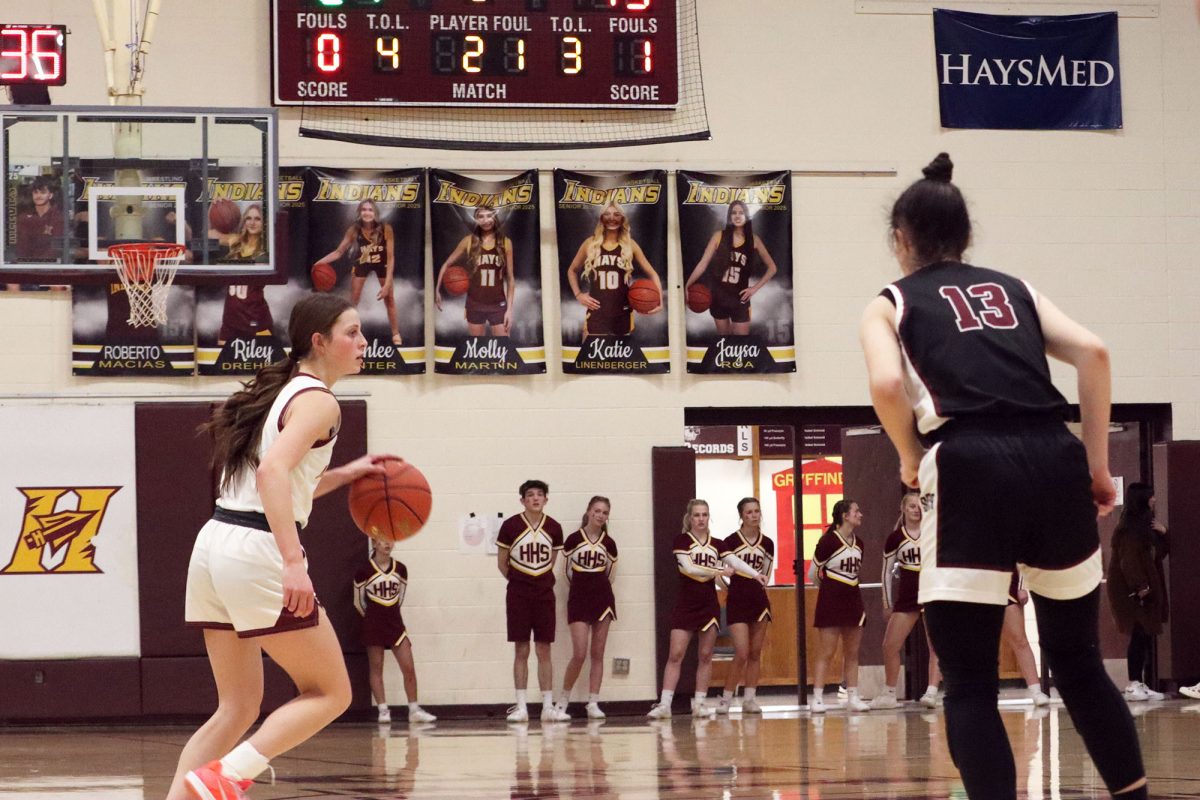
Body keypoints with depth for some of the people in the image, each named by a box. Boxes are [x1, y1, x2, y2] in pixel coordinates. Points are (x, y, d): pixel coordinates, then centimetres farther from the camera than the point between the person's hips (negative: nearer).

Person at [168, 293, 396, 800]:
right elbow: (273, 471, -24)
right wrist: (294, 563, -30)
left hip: (215, 545, 9)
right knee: (330, 692, 3)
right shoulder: (318, 401, -7)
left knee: (238, 707, 15)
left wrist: (344, 475, 25)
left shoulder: (280, 390, 20)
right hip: (257, 551, -9)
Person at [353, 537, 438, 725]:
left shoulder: (400, 569, 3)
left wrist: (389, 614, 13)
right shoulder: (365, 571, -8)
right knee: (376, 668, 1)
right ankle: (383, 710, 5)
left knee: (409, 667, -3)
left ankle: (414, 710, 2)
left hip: (395, 621, 3)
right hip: (373, 624, -3)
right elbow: (358, 602, 2)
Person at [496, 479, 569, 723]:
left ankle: (548, 707, 6)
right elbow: (502, 562, 3)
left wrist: (541, 581, 10)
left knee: (544, 651, 4)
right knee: (521, 651, 0)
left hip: (545, 593, 2)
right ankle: (521, 707, 4)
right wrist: (519, 581, 9)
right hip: (518, 594, -2)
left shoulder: (554, 528, 1)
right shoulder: (511, 526, -6)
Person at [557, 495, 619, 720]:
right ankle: (563, 700, 6)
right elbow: (566, 569, 6)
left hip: (602, 599, 3)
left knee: (597, 654, 3)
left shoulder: (608, 543, 4)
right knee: (579, 654, -9)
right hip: (578, 600, -2)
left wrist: (598, 586, 10)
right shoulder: (574, 539, -4)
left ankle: (593, 703, 6)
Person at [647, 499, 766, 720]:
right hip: (685, 605, -3)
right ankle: (664, 704, -6)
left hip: (709, 605, 3)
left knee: (705, 656, 5)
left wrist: (755, 574, -21)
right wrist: (718, 571, -17)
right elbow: (688, 567, -15)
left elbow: (735, 562, -5)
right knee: (675, 654, -7)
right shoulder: (682, 541, -2)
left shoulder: (716, 544, 8)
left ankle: (699, 703, 12)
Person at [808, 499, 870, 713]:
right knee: (826, 652, -6)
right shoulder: (828, 541, -12)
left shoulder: (858, 543, 9)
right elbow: (813, 573, -4)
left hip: (853, 601, 7)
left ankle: (853, 697, 12)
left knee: (852, 653, 8)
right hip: (831, 601, -7)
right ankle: (817, 698, -4)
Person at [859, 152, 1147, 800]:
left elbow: (886, 384, -6)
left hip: (970, 469, -4)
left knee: (970, 686, 2)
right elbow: (1092, 352, 8)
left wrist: (910, 459, 11)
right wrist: (1096, 465, 11)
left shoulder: (891, 304, 16)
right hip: (1055, 461, 4)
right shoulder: (1014, 289, 25)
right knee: (1079, 663, 19)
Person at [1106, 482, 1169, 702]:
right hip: (1132, 591, -9)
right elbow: (1129, 560, -20)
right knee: (1140, 635, -11)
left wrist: (1163, 534, 7)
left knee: (1145, 636, 6)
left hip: (1146, 589, 9)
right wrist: (1139, 586, -23)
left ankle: (1140, 684, 7)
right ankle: (1134, 684, -10)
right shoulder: (1129, 528, -13)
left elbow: (1159, 553, 23)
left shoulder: (1144, 525, 18)